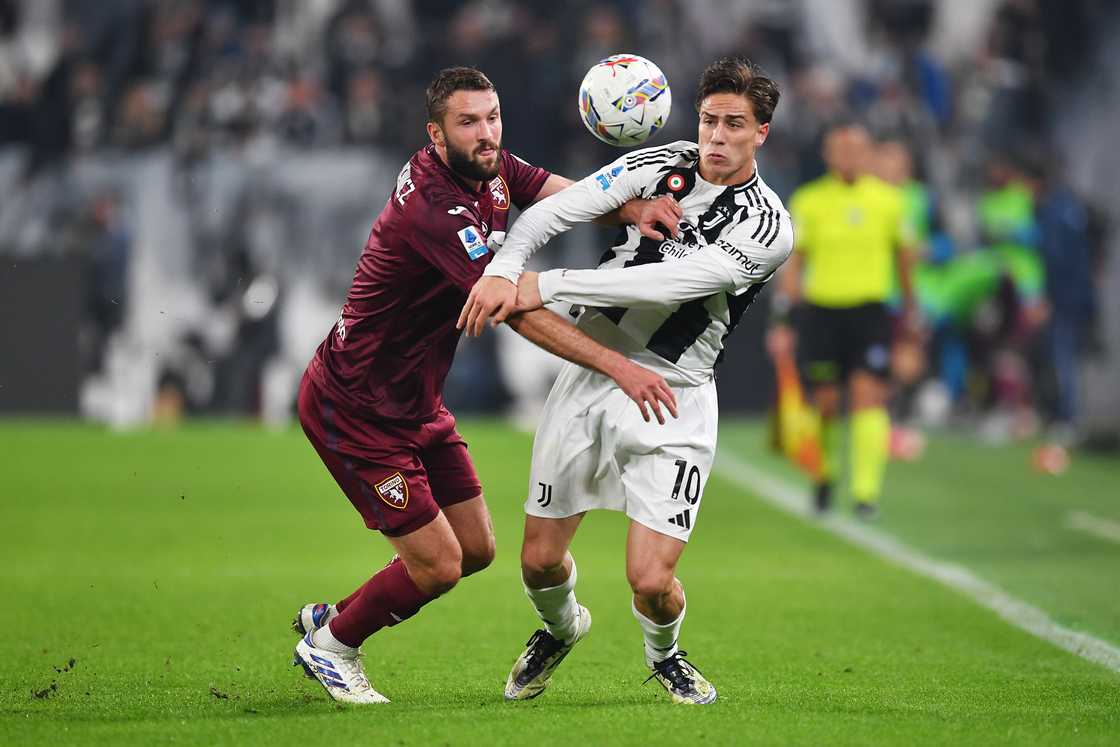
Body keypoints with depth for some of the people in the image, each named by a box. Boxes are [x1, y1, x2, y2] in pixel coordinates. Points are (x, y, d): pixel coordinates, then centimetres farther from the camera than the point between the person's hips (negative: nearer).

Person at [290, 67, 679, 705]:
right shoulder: (435, 209, -30)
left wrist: (636, 206, -27)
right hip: (355, 407, -10)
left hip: (417, 403, 10)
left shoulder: (491, 168, -2)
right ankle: (331, 643, 20)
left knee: (476, 550, 12)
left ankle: (329, 621, 31)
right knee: (437, 566, -6)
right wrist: (618, 367, -39)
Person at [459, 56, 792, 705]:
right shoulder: (663, 165, 0)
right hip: (590, 376, 3)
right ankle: (562, 628, 43)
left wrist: (549, 286, -25)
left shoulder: (768, 228, -12)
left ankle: (664, 656, 24)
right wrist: (504, 269, -26)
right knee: (540, 560, 7)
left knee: (651, 580, -12)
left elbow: (672, 283, -23)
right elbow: (553, 209, -6)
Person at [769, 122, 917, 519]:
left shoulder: (888, 200, 3)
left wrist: (909, 302, 27)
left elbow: (901, 252, 18)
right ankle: (823, 473, 33)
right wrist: (782, 319, -2)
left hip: (869, 310, 0)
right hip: (821, 311, 0)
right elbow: (793, 262, 3)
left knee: (868, 395, -15)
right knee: (824, 403, 5)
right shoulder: (808, 201, 0)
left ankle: (866, 491, -15)